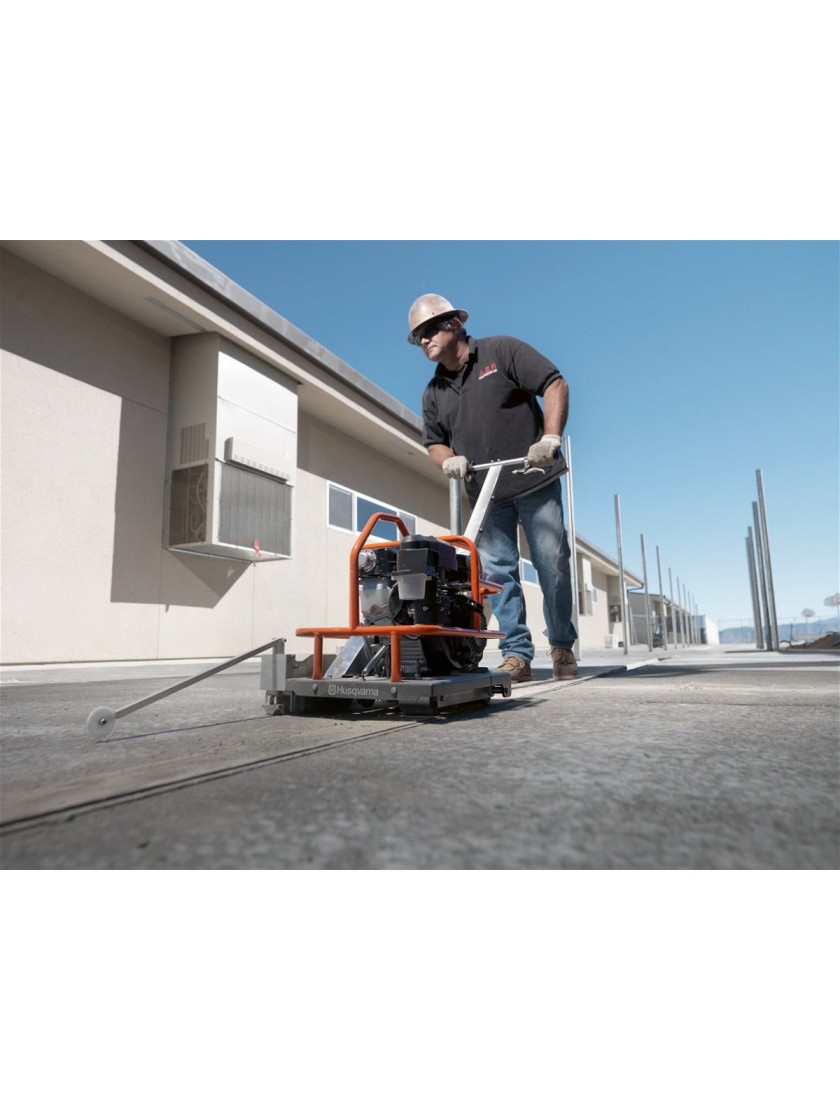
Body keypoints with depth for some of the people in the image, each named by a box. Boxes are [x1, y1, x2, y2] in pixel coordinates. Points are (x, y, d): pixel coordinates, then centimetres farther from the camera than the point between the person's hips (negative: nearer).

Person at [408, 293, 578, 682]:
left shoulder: (502, 351, 1)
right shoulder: (433, 393, 15)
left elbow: (555, 385, -4)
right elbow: (434, 442, 19)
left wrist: (550, 437, -18)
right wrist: (448, 459, -5)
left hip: (535, 482, -4)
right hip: (484, 494, 5)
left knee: (553, 565, -2)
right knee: (497, 572, 0)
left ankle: (563, 646, 16)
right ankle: (516, 654, 7)